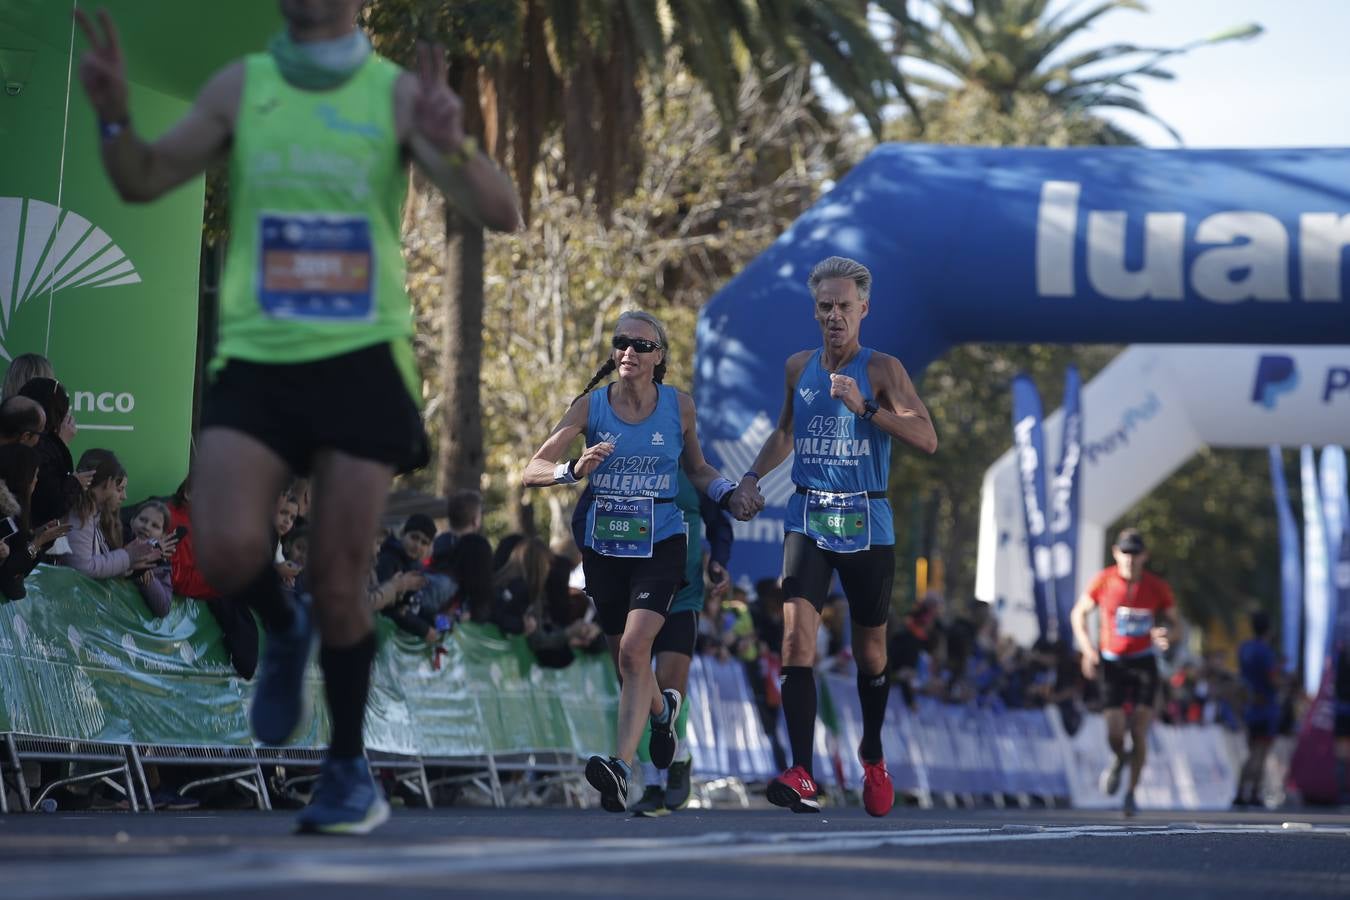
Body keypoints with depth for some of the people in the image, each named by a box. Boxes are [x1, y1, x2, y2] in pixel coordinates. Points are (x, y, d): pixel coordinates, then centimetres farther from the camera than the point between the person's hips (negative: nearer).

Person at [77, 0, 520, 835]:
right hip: (256, 358, 1)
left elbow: (501, 214, -7)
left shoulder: (398, 93, 1)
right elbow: (143, 181, 6)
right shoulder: (241, 87, 7)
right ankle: (283, 630, 17)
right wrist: (115, 116, -15)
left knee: (340, 582, -1)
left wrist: (452, 146, -28)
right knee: (228, 551, -19)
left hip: (361, 360, -1)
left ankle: (350, 772, 18)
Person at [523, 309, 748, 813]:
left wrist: (728, 493, -4)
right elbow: (533, 470, -7)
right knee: (624, 658, 14)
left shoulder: (679, 406, -1)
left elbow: (697, 470, 15)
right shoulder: (591, 406, -3)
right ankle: (662, 708, 48)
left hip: (660, 544, -2)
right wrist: (574, 470, -27)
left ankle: (621, 767, -27)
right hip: (604, 546, 2)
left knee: (634, 649, -21)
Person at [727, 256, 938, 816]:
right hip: (808, 520, 2)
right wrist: (753, 476, 13)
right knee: (797, 637, -17)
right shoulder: (799, 368, 9)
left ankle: (873, 757, 36)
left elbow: (927, 439, -13)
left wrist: (866, 407, -21)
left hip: (865, 523, -2)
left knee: (870, 653, 10)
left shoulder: (882, 370, -4)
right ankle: (802, 777, -24)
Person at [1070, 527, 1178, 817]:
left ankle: (1131, 793, 7)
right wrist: (1087, 648, -8)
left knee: (1139, 733, -8)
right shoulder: (1102, 581, -7)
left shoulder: (1157, 588, -7)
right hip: (1112, 662, 0)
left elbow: (1171, 617, 7)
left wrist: (1165, 633, -18)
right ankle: (1119, 760, 28)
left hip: (1144, 662, 0)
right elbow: (1079, 613, 6)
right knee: (1114, 734, -8)